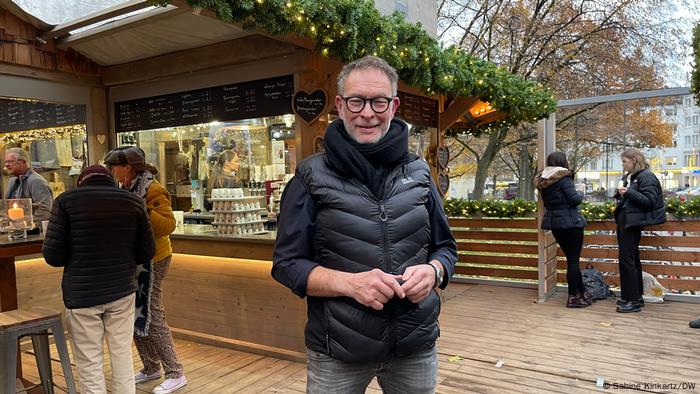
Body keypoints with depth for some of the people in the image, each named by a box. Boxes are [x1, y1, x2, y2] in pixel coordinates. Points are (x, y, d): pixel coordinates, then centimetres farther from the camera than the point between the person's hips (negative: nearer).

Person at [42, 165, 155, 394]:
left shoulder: (66, 200, -5)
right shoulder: (133, 202, 1)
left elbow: (53, 256, -7)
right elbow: (146, 253, 3)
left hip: (82, 294, -2)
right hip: (122, 291, 2)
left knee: (90, 363, 8)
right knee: (122, 355, 15)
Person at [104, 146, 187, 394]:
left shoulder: (153, 191, -17)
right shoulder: (127, 189, 11)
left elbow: (168, 224, -27)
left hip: (151, 261, -9)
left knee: (152, 317, -6)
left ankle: (175, 374, 4)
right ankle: (151, 368, 29)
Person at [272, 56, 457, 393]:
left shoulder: (418, 173, 4)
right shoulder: (312, 176, -5)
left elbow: (445, 247, 11)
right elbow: (287, 264, -6)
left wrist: (433, 271, -12)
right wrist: (349, 282, -21)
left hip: (416, 347, 3)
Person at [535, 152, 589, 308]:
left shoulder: (542, 181, 7)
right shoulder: (563, 178, -14)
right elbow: (575, 199, -16)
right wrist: (580, 195, 2)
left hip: (554, 222, 7)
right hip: (570, 222, -7)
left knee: (571, 258, 15)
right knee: (574, 259, 1)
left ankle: (582, 293, 24)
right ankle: (573, 297, 5)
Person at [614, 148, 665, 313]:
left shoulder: (646, 176, -9)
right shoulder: (628, 176, 16)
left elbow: (649, 201, -17)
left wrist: (629, 192, -24)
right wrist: (620, 194, 4)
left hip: (633, 222, -9)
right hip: (623, 220, 9)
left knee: (626, 258, -9)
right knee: (632, 258, 14)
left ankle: (633, 300, -2)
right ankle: (635, 296, 23)